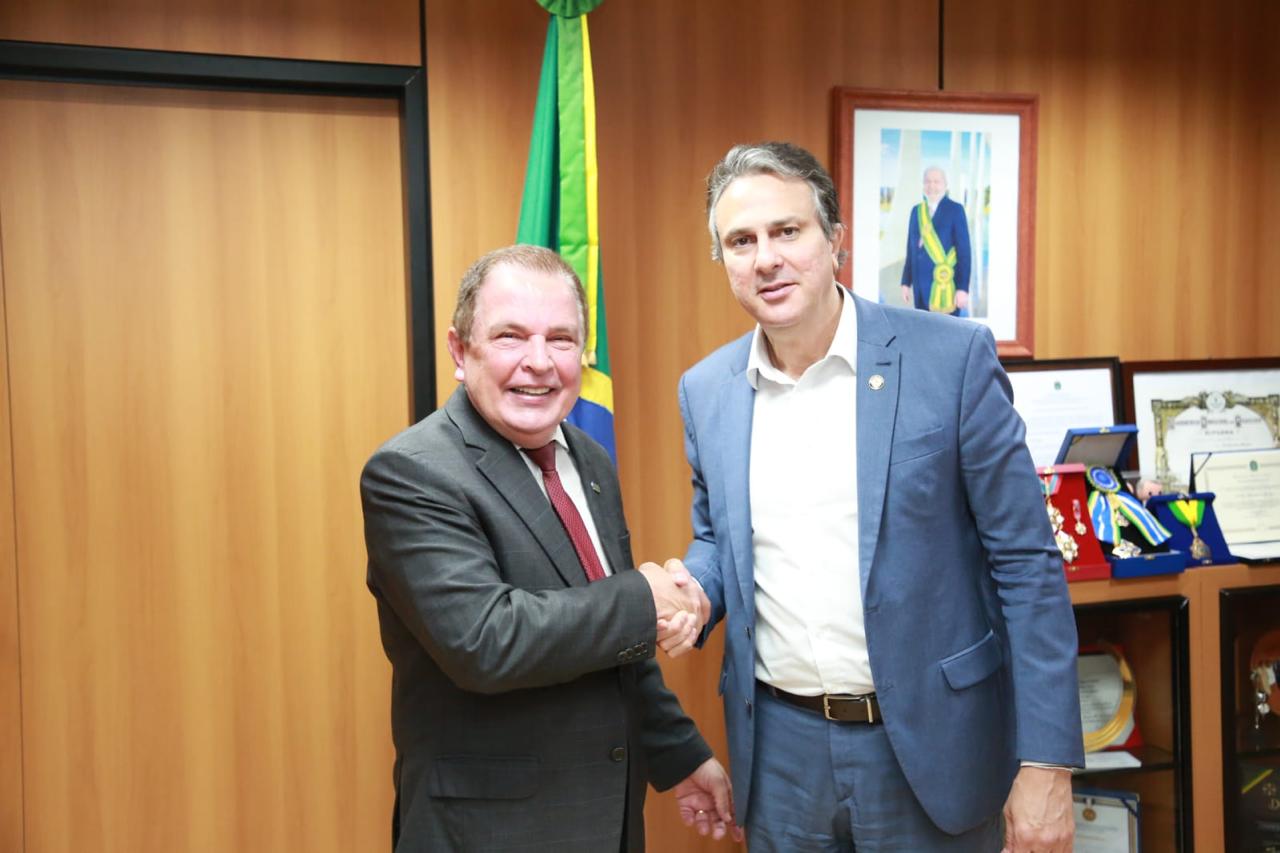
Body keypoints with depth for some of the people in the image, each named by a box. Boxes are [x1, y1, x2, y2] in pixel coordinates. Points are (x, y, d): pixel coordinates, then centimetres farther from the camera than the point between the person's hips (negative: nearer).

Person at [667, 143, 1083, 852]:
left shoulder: (952, 358, -10)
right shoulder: (706, 390, 2)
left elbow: (1025, 562, -9)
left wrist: (1046, 763, -12)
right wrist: (689, 596, -8)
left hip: (928, 744, -3)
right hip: (779, 748, 4)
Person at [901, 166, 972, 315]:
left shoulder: (955, 210, -3)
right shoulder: (916, 211, 12)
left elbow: (964, 251, -7)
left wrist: (963, 288, -12)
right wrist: (906, 282, 10)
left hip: (945, 284, -5)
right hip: (920, 285, 5)